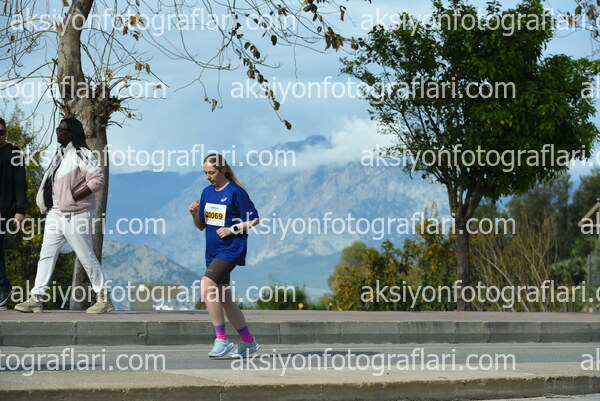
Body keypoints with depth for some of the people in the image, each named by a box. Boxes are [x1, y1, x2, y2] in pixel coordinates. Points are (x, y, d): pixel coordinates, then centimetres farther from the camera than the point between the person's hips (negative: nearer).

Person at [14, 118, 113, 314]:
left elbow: (98, 180, -18)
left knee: (86, 256, -3)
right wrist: (46, 203, 11)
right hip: (56, 213, 9)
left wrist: (73, 197, -19)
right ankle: (36, 299, 3)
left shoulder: (81, 155, -10)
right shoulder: (60, 154, 16)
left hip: (75, 214, -9)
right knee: (46, 254, 3)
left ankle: (104, 299, 7)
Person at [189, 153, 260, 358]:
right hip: (213, 251, 8)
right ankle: (248, 342, 22)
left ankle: (221, 339, -20)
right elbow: (201, 226, 16)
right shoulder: (207, 193, 12)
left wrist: (232, 229, -17)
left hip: (230, 249, -8)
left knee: (207, 285, -24)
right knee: (225, 299, 9)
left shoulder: (236, 192, -9)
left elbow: (254, 220, -6)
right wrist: (194, 214, -4)